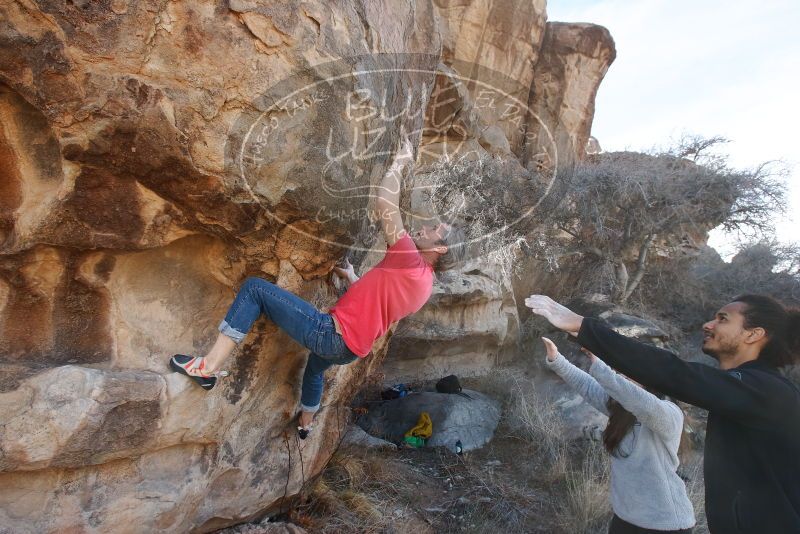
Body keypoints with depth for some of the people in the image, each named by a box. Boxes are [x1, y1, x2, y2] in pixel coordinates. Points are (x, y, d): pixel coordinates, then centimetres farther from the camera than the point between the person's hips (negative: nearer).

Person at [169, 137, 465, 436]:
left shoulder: (409, 260, -16)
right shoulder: (424, 281, 12)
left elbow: (385, 203, -18)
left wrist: (399, 162, -4)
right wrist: (351, 278, 36)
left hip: (333, 334, -10)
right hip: (351, 349, 10)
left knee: (254, 288, -9)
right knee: (315, 366, 44)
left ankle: (208, 367, -12)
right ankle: (305, 424, 63)